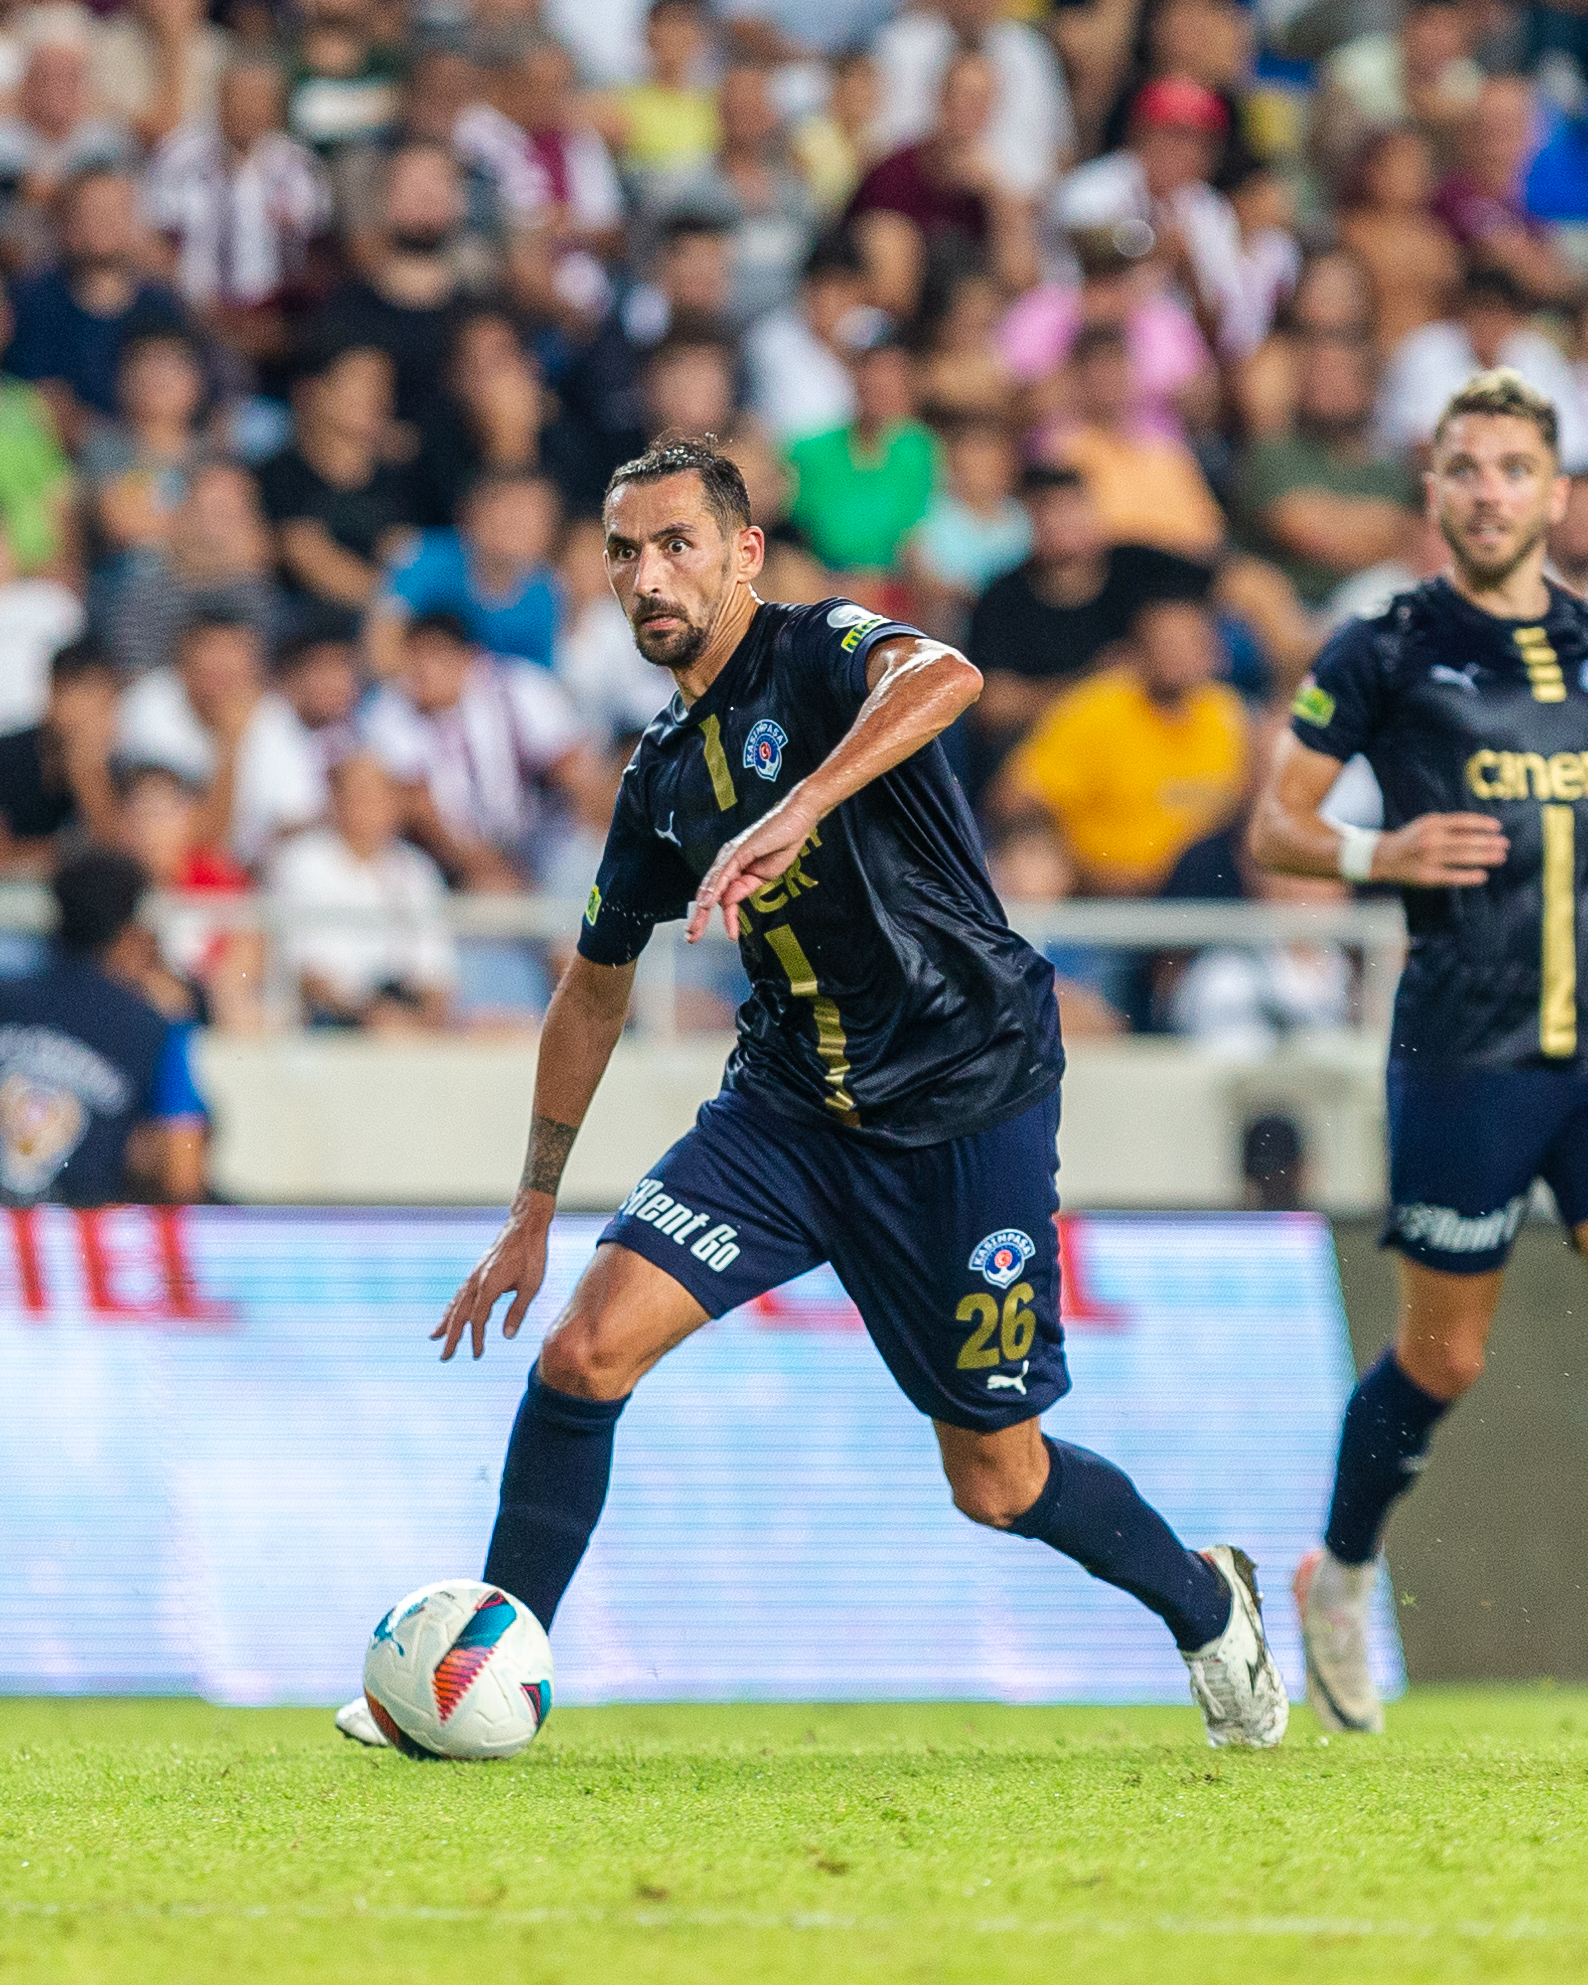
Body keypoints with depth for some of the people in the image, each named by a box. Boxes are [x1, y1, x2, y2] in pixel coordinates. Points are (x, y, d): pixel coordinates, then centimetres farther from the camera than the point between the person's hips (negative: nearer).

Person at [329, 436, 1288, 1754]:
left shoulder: (821, 654, -11)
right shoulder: (664, 776, 9)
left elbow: (942, 677, -36)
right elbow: (596, 991, 20)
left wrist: (797, 812, -50)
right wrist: (534, 1213, 20)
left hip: (966, 1103, -5)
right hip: (789, 1108, 6)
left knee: (997, 1482, 2)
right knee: (586, 1350, -13)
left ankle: (1205, 1605, 31)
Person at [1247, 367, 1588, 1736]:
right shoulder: (1388, 654, 0)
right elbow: (1274, 823, 0)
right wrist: (1376, 855, -18)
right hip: (1464, 1054, -3)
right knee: (1444, 1357, 5)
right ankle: (1340, 1579, 28)